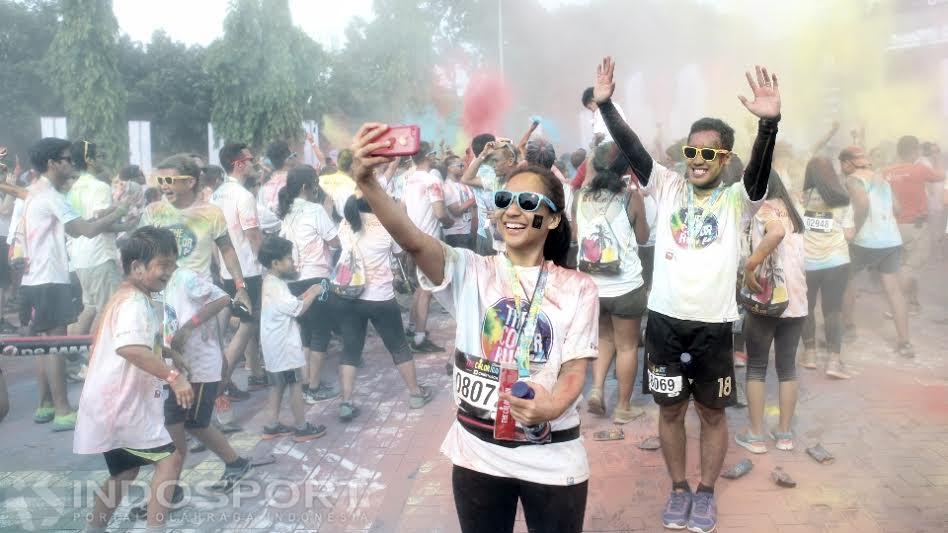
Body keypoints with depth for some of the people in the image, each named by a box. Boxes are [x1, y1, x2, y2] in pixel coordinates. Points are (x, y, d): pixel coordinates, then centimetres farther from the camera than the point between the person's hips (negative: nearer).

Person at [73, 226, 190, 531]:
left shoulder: (124, 298, 15)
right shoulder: (134, 303, -19)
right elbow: (130, 348, -38)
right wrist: (174, 376, -42)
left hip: (113, 404, 10)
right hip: (122, 405, -10)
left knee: (125, 471, 22)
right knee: (169, 458, -7)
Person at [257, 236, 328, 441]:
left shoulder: (270, 282, 11)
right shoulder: (276, 287, -21)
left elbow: (291, 303, 16)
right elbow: (298, 309, -21)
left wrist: (307, 293, 6)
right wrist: (314, 293, -10)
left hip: (275, 345, 10)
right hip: (284, 345, -10)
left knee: (277, 385, 17)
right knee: (295, 385, 0)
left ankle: (271, 426, 23)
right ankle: (301, 428, 9)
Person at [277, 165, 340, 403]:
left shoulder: (288, 212, 11)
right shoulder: (315, 210, -13)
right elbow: (336, 242, -11)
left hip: (295, 280, 8)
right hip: (316, 279, -8)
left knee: (306, 332, 17)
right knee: (320, 334, 3)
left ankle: (305, 383, 22)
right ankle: (314, 388, 7)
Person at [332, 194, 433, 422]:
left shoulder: (345, 225, -1)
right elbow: (401, 249, 5)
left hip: (347, 297, 3)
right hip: (380, 299, -3)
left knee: (350, 349, 12)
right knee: (399, 346, 14)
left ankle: (346, 403, 8)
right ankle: (416, 393, 27)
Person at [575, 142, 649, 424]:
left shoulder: (582, 194, 1)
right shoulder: (631, 196, -9)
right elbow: (643, 237, 3)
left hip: (590, 284, 4)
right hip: (625, 286, -4)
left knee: (605, 338, 25)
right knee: (627, 346, 12)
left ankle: (596, 390, 10)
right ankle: (623, 408, 20)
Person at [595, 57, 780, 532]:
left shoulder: (736, 200, -4)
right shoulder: (668, 187, 2)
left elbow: (759, 172, -24)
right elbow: (633, 150, -7)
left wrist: (769, 124, -42)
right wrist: (606, 104, -19)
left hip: (713, 324, -1)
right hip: (664, 319, 2)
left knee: (712, 412, 13)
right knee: (670, 408, 14)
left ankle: (706, 492, 32)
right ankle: (678, 488, 32)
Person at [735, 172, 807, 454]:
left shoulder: (766, 208, -9)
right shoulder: (789, 210, 15)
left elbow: (776, 232, -31)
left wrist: (749, 265, -27)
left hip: (766, 299, -7)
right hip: (796, 301, 7)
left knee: (756, 367, 6)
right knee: (787, 367, 13)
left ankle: (756, 435, 10)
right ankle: (784, 433, 20)